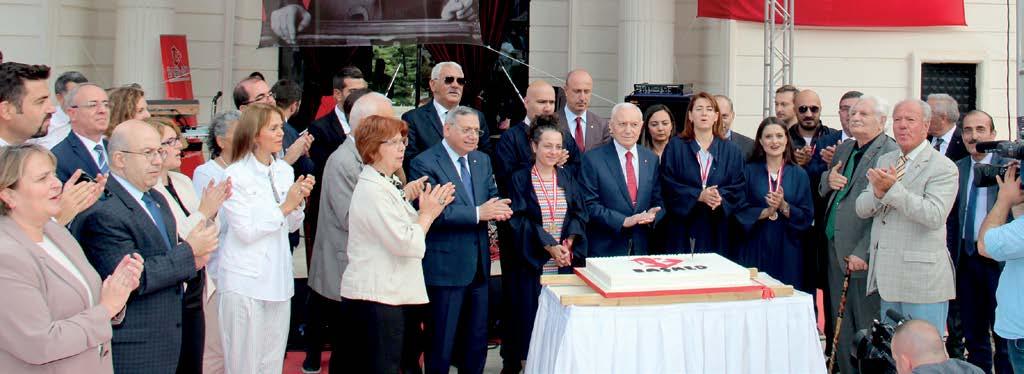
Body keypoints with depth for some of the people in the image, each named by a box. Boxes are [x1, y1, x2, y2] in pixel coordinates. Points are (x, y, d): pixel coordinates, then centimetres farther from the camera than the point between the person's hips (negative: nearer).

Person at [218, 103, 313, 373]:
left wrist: (299, 201, -5)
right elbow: (246, 231, -16)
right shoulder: (236, 175, -11)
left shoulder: (284, 170, 7)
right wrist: (284, 207, -15)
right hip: (246, 280, -6)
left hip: (277, 277, 6)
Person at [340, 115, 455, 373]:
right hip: (375, 297, -10)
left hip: (388, 294, 10)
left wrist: (429, 209, 7)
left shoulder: (385, 184, 15)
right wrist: (428, 213, -8)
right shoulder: (372, 190, -18)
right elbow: (408, 244, -22)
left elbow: (400, 232, 18)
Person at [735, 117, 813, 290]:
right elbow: (739, 211, -3)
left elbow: (807, 216, 1)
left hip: (787, 251, 1)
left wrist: (783, 207, -13)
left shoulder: (799, 174, 6)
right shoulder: (749, 171, 4)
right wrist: (766, 212, -16)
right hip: (755, 250, -1)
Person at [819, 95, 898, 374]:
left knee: (867, 328, 1)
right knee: (841, 327, 13)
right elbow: (824, 194, 24)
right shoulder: (843, 150, 15)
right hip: (836, 251, 8)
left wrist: (863, 252, -20)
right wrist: (828, 181, 0)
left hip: (865, 256, -7)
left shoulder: (891, 153, -11)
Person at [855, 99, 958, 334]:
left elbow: (934, 216, -21)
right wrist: (878, 191, -14)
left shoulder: (943, 167, -7)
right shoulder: (884, 161, 14)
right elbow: (862, 209, 7)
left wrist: (893, 188, -25)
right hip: (889, 276, 6)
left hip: (923, 277, -6)